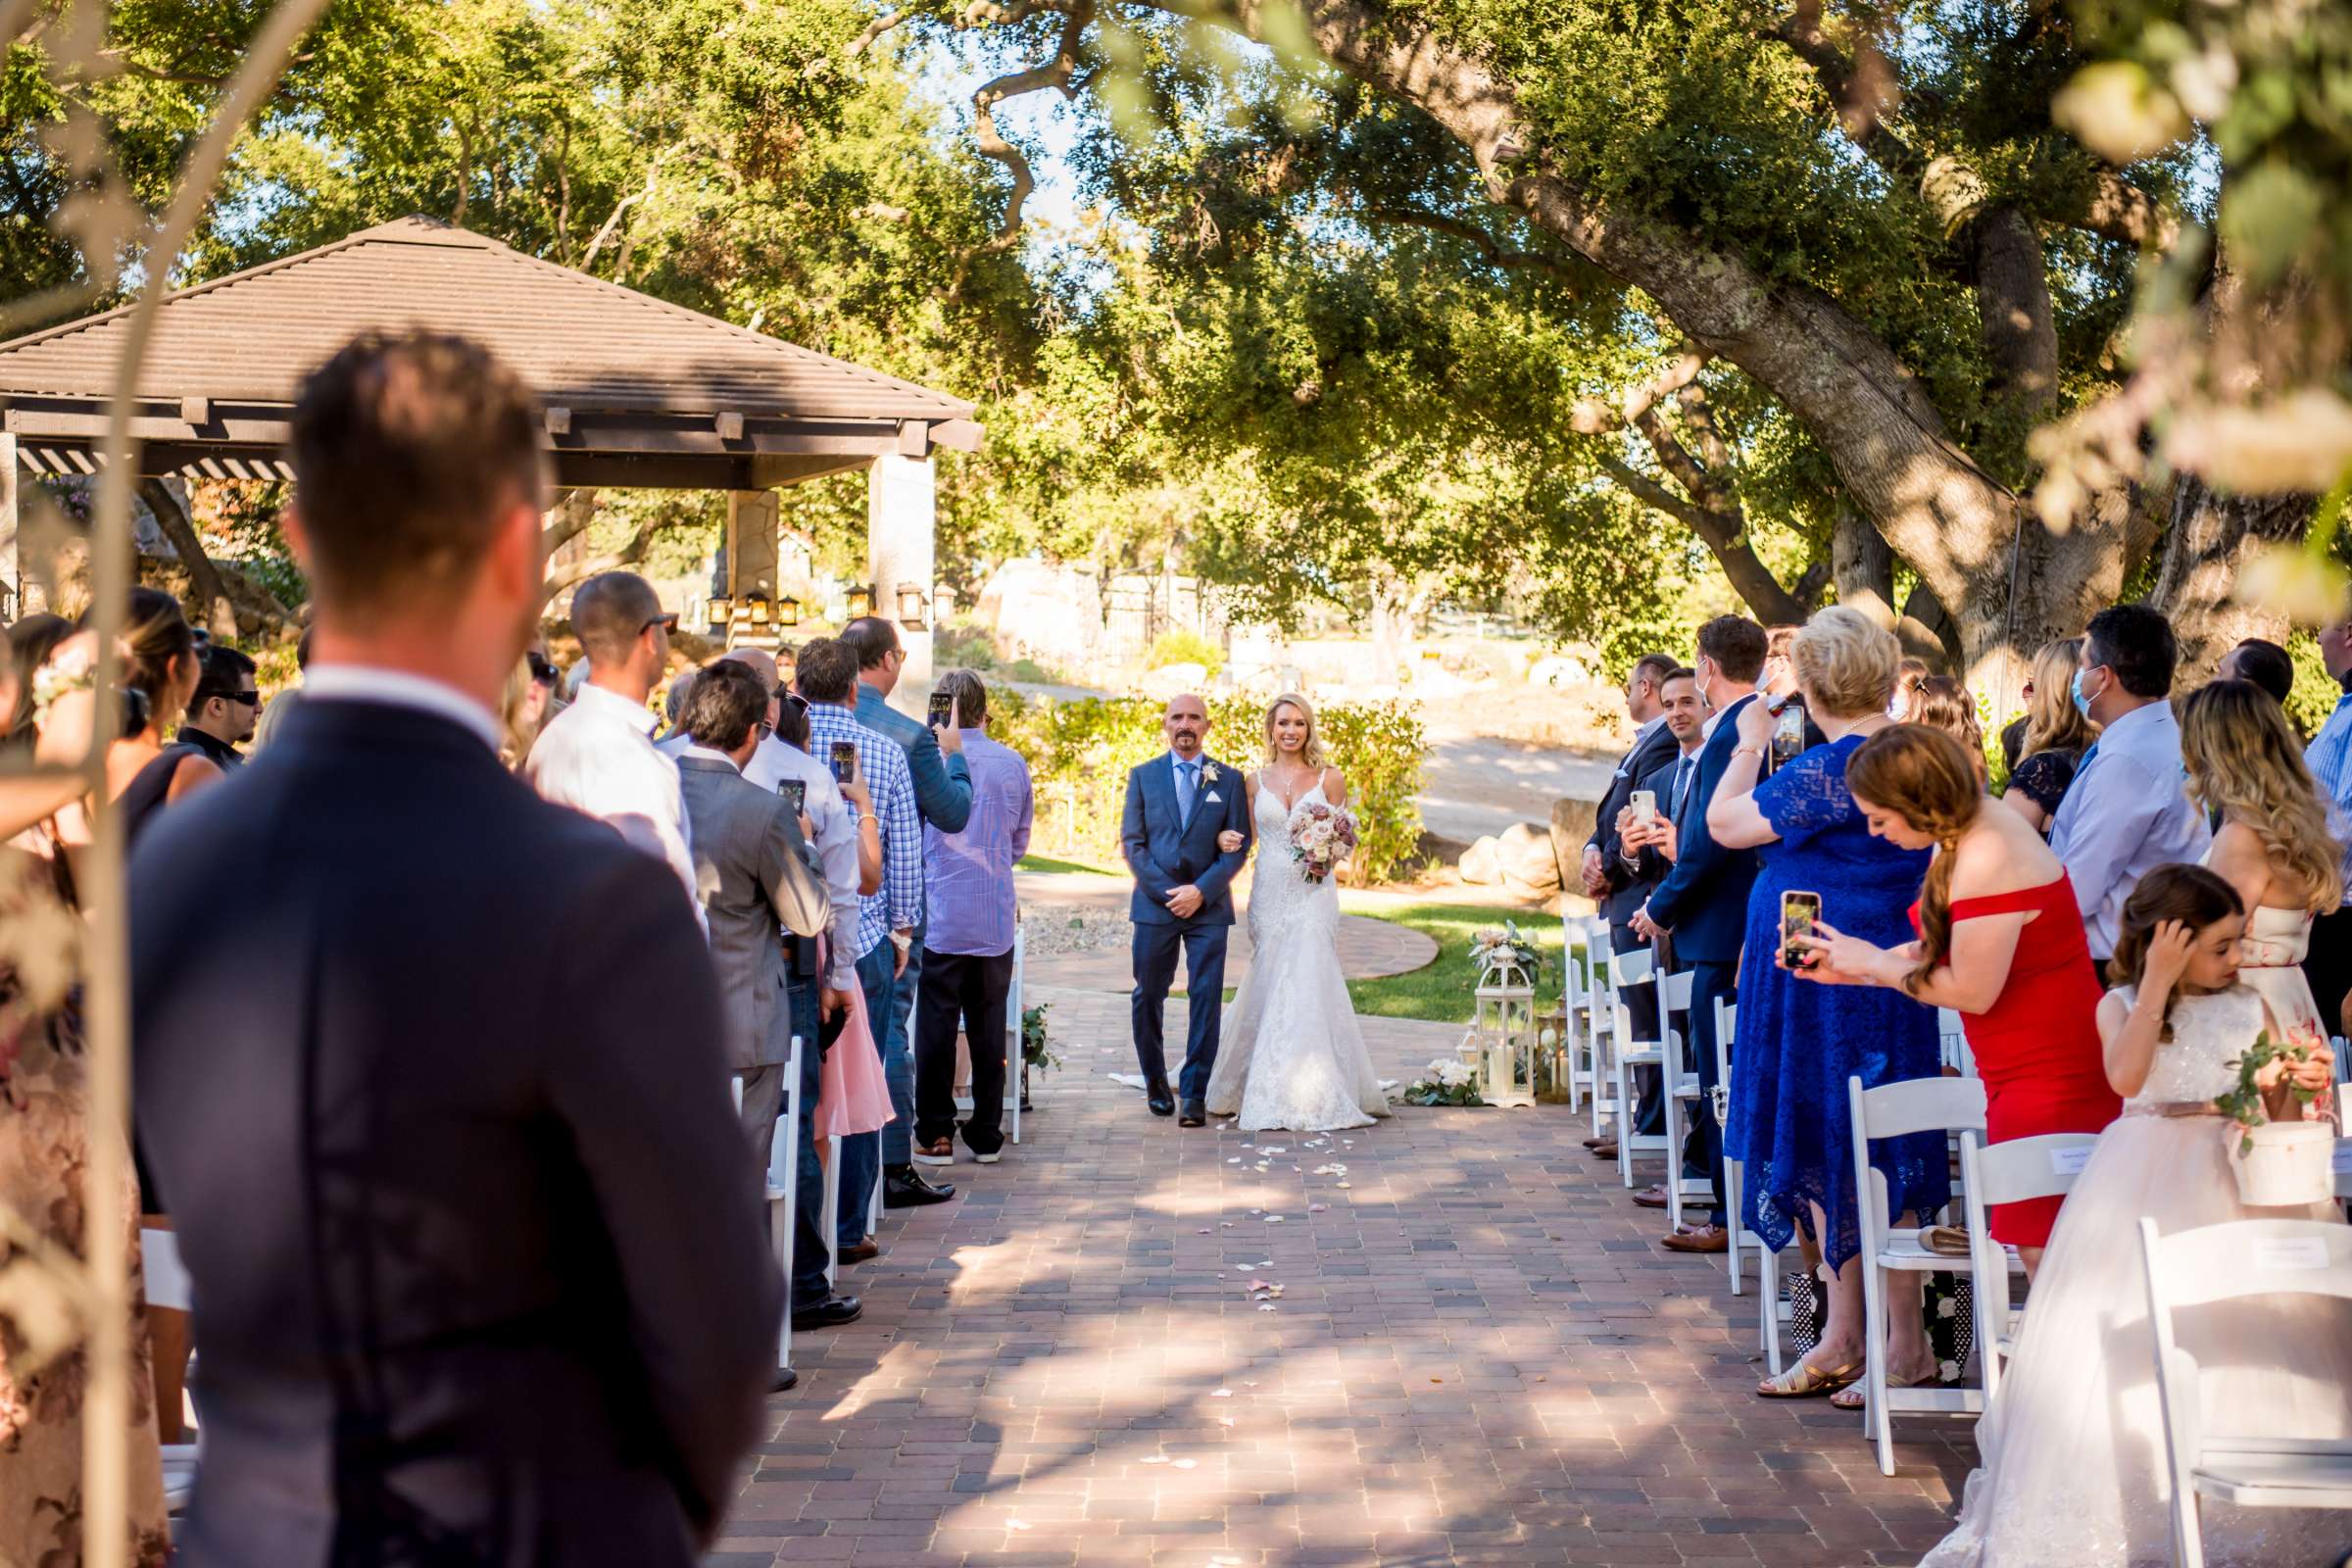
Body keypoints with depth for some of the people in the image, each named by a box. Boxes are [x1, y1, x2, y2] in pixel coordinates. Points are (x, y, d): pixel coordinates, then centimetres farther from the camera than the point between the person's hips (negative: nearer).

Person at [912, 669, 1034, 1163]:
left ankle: (936, 1135, 6)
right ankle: (987, 1136, 14)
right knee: (988, 1026, 10)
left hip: (941, 914, -3)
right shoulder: (1013, 764, 2)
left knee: (936, 1025, 4)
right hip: (997, 918, 3)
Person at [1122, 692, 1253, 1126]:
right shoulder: (1143, 775, 7)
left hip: (1208, 907, -1)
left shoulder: (1229, 780, 6)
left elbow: (1239, 847, 2)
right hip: (1154, 905, 1)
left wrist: (1201, 891, -11)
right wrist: (1168, 893, -9)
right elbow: (1132, 842, 2)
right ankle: (1155, 1080, 26)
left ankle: (1194, 1094, -1)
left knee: (1206, 1000, -5)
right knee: (1148, 997, 7)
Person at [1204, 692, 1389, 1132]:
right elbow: (1246, 838, 13)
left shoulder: (1330, 778, 3)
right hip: (1269, 894, 2)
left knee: (1309, 988, -8)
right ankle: (1269, 1092, 14)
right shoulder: (1254, 781, 9)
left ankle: (1315, 1094, -2)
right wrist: (1226, 839, -8)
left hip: (1314, 894, -2)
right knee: (1267, 990, 3)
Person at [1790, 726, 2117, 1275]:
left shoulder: (1987, 863, -23)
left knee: (2039, 1247, -6)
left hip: (2051, 1080, -10)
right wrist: (1851, 970, 11)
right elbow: (1941, 952, 16)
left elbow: (1972, 990, -21)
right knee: (2034, 1244, 11)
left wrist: (1871, 961, -9)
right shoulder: (1969, 834, 8)